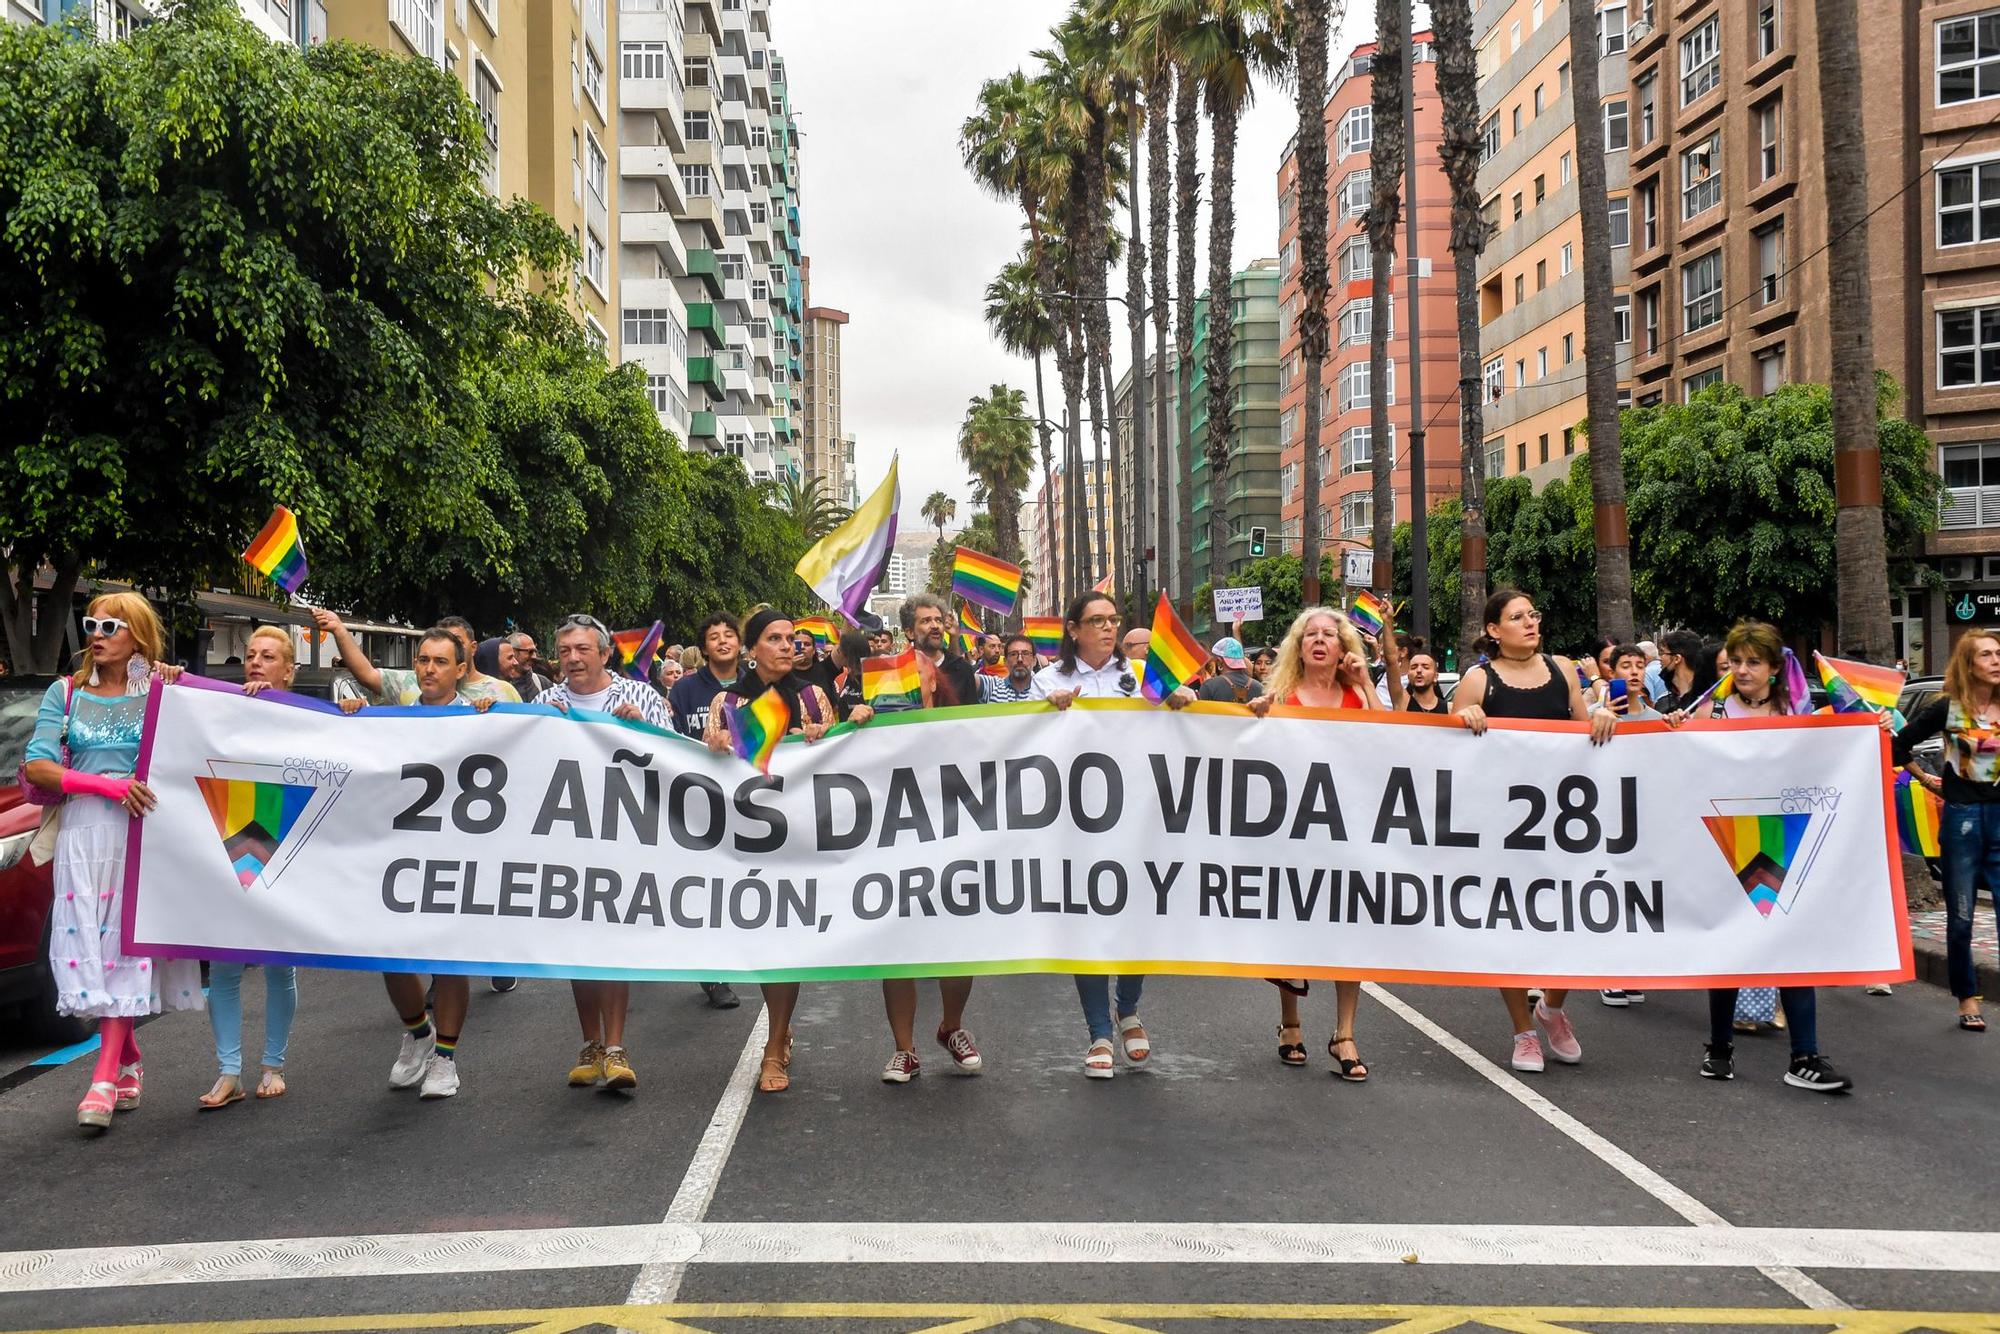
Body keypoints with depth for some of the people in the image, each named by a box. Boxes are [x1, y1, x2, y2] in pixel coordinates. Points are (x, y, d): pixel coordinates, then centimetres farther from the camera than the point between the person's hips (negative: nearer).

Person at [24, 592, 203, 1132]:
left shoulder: (163, 693, 6)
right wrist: (105, 784, -13)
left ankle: (105, 1079, -9)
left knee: (126, 947, -8)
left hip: (143, 831, -2)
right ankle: (130, 1063, 16)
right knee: (88, 946, 0)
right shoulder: (66, 694, 10)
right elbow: (37, 767, 1)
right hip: (83, 832, 2)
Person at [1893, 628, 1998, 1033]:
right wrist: (1927, 780, 8)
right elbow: (1900, 744, 8)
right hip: (1962, 817, 0)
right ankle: (1967, 1001, 17)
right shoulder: (1948, 708, -1)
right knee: (1960, 918, 6)